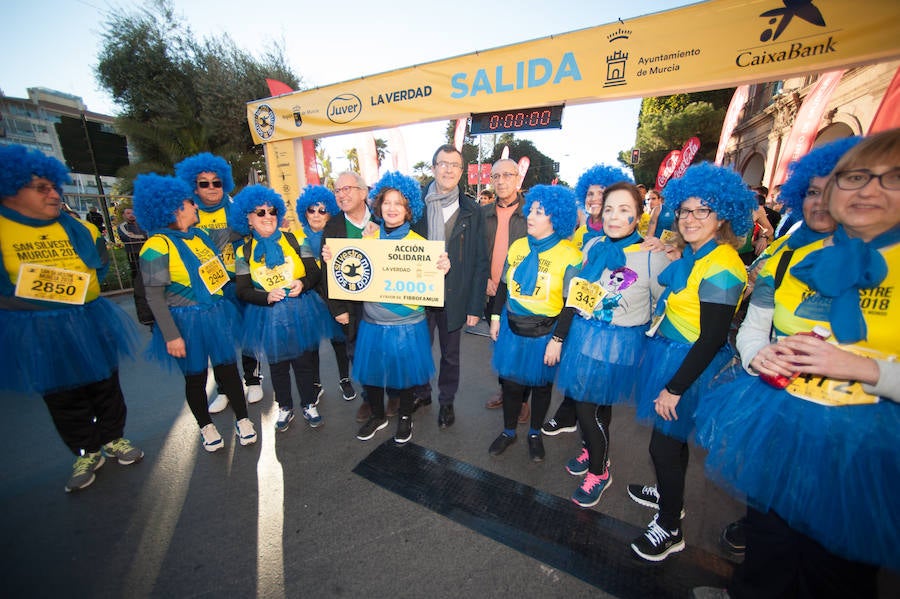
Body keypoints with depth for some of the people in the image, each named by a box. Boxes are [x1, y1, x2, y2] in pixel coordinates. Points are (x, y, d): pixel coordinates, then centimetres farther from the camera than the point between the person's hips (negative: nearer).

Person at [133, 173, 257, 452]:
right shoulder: (157, 246, -14)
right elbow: (154, 297, -14)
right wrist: (171, 335, -17)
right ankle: (206, 426, 33)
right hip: (188, 323, -5)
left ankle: (242, 419, 26)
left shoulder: (199, 235, 6)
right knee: (195, 377, 12)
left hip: (217, 314, 5)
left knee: (228, 368, 11)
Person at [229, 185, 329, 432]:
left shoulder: (294, 240, 0)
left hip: (301, 311, -1)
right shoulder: (243, 252, 2)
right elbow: (242, 291, -1)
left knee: (305, 361, 8)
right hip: (268, 317, 1)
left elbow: (315, 271, -1)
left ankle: (309, 405, 30)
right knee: (277, 364, 15)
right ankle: (285, 408, 36)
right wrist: (267, 297, -19)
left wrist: (303, 283, -21)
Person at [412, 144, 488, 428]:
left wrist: (476, 306, -6)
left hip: (454, 296, 0)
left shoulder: (472, 211, -2)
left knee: (450, 354, 16)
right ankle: (421, 393, 43)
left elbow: (480, 262, -3)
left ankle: (446, 401, 39)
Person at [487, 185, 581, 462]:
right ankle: (508, 432, 38)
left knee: (541, 384, 17)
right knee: (511, 382, 13)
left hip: (544, 333, -3)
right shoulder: (518, 246, 0)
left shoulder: (569, 255, -14)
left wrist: (557, 339, -14)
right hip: (512, 328, 4)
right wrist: (496, 318, 7)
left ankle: (535, 434, 42)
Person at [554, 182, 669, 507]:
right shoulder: (593, 246, 0)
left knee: (592, 405, 3)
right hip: (582, 334, 5)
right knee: (581, 399, 15)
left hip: (621, 344, -4)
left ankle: (599, 471, 31)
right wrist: (559, 335, 8)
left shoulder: (653, 255, -14)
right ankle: (591, 449, 45)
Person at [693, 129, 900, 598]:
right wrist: (758, 356, -12)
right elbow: (751, 329, 7)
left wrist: (859, 367, -25)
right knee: (767, 546, 25)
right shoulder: (789, 261, 1)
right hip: (774, 428, 3)